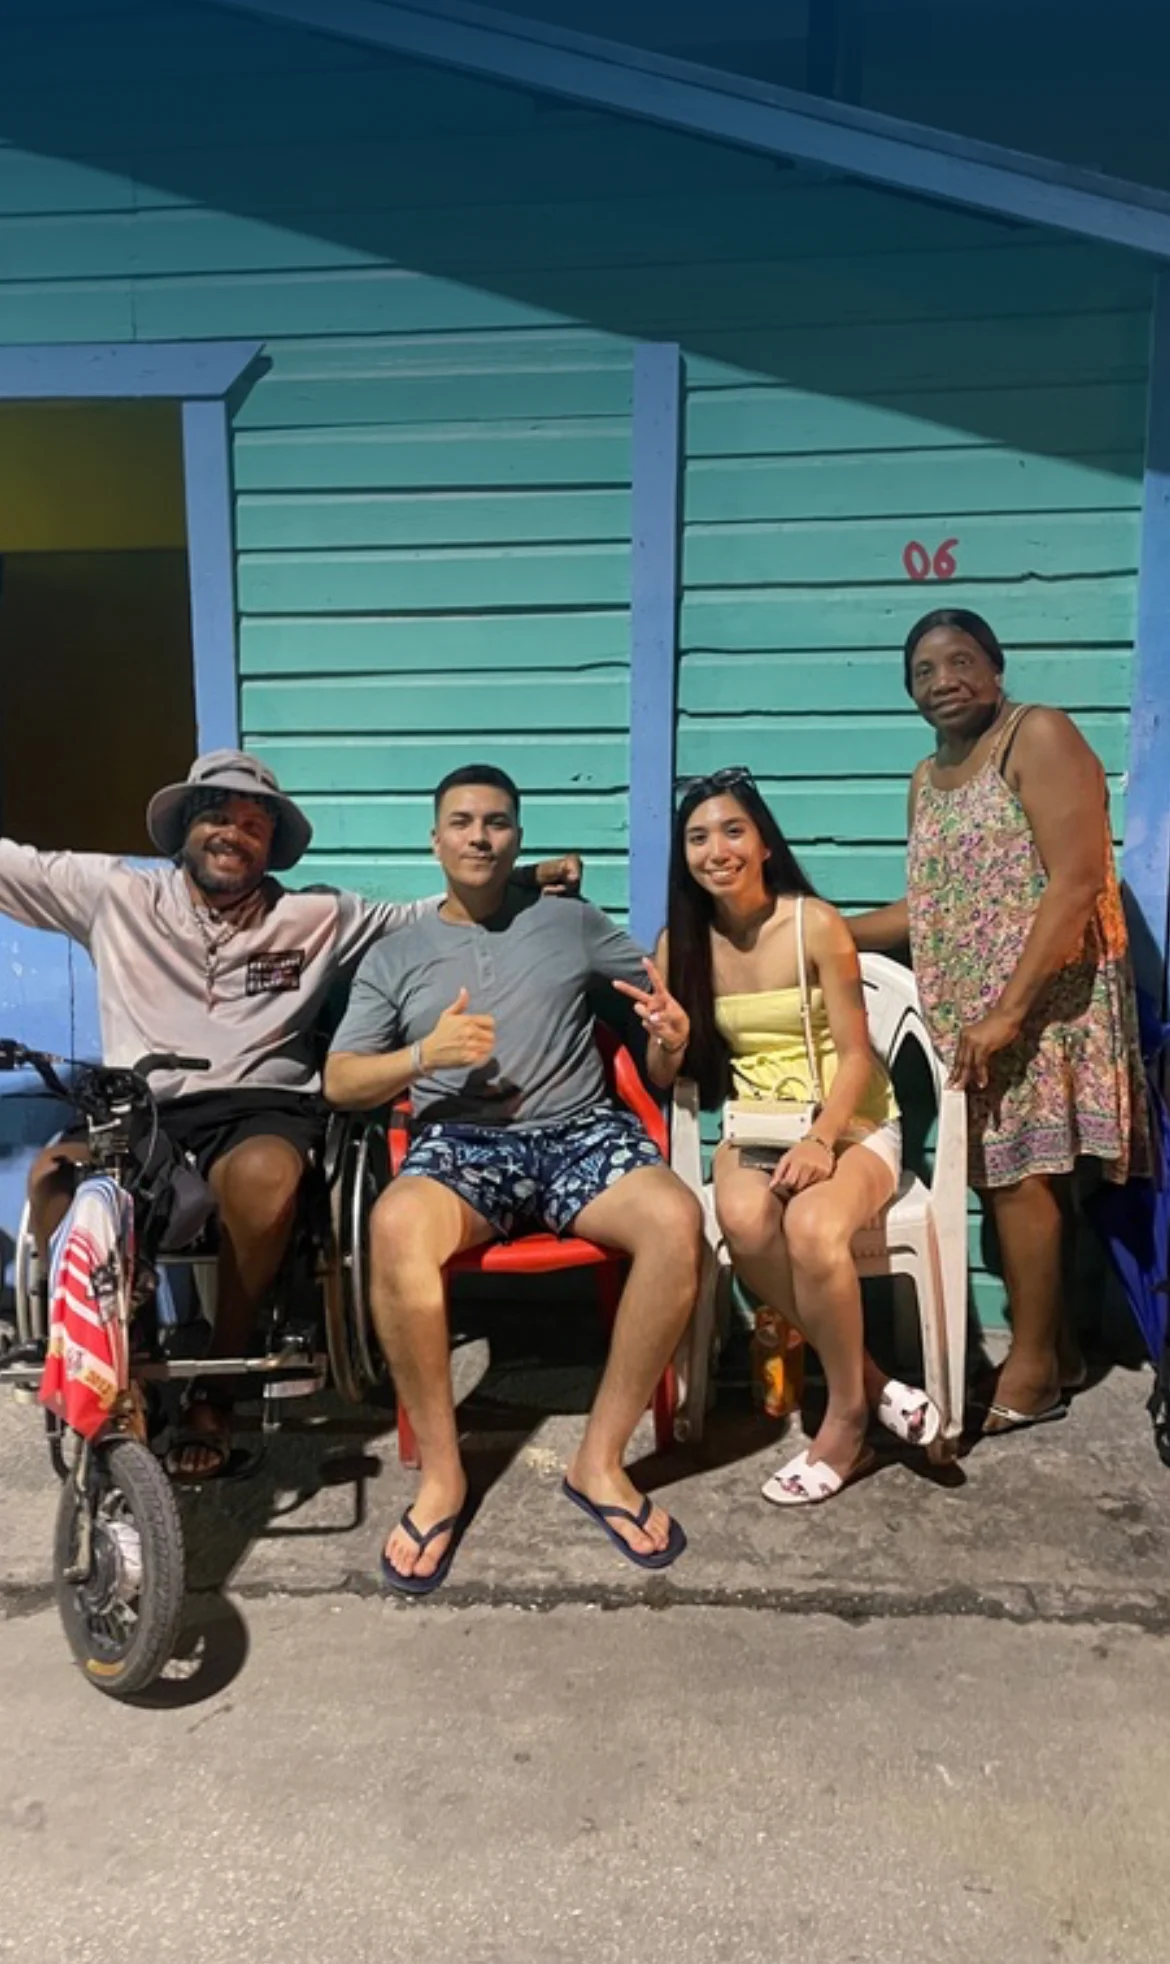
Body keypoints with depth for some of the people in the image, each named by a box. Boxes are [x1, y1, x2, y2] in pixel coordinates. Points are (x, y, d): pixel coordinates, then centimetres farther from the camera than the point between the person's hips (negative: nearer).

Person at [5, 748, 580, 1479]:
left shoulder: (319, 917, 12)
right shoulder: (116, 892, 11)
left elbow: (421, 917, 14)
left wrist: (523, 882, 2)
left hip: (260, 1105, 0)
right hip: (137, 1110, 1)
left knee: (263, 1175, -37)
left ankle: (215, 1390, -13)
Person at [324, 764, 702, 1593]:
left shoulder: (573, 923, 17)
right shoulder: (396, 955, 16)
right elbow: (339, 1082, 10)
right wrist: (424, 1055, -10)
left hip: (580, 1134, 1)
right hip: (461, 1144, 0)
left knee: (677, 1220, -31)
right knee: (395, 1228, -36)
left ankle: (601, 1457, -16)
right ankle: (443, 1472, -18)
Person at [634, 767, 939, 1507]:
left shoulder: (816, 924, -13)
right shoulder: (682, 941, -2)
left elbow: (856, 1055, -11)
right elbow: (664, 1079, 3)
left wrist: (820, 1141, -26)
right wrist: (670, 1040, -20)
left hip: (852, 1122, -3)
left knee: (812, 1226, -34)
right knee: (743, 1222, -31)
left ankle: (847, 1417, -9)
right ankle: (867, 1379, -10)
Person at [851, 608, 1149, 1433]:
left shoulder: (1040, 735, -8)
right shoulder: (927, 780, 17)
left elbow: (1076, 882, -17)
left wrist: (1008, 1012, -22)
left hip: (1041, 998, -7)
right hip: (968, 1012, 7)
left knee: (1018, 1172, -7)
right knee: (1013, 1172, 7)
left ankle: (1032, 1370, 5)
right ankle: (1056, 1351, 19)